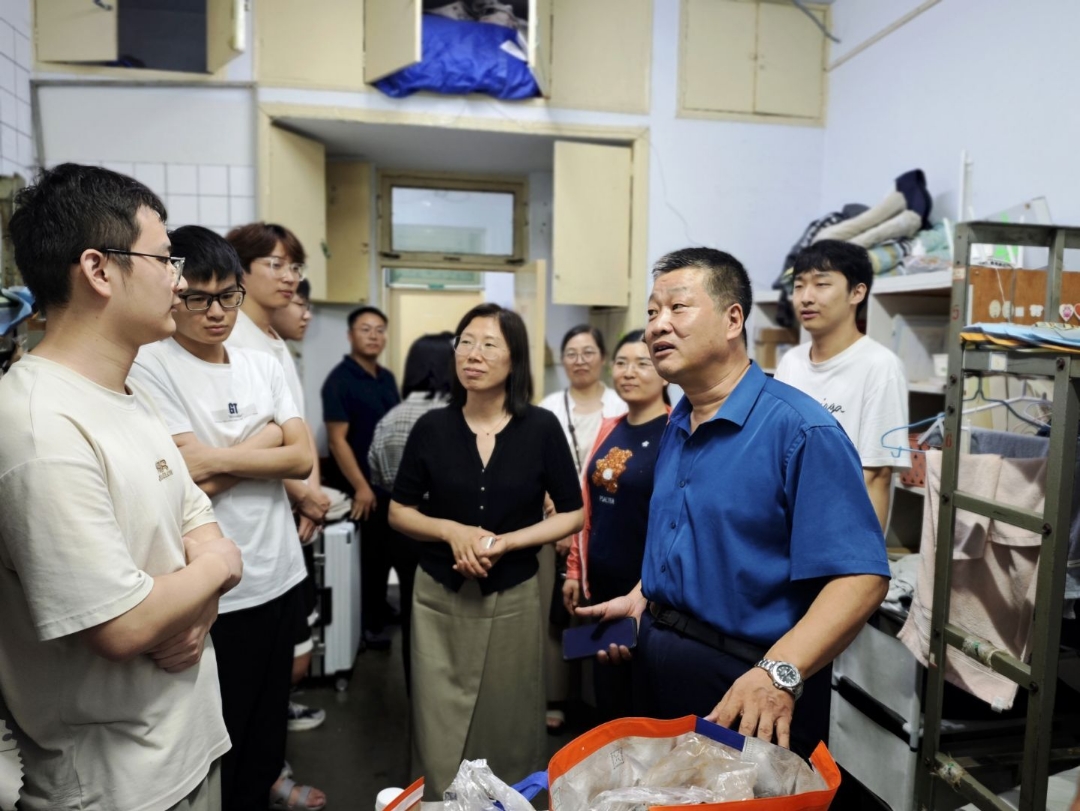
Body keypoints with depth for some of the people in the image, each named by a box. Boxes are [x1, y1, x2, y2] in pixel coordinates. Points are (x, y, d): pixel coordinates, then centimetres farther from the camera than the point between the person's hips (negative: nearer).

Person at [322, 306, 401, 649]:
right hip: (362, 486, -7)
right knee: (367, 553, 5)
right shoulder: (339, 380, -14)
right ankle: (368, 622, 20)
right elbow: (337, 439, -18)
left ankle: (379, 606, 35)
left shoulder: (387, 378, 7)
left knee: (386, 550, 17)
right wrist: (360, 487, -19)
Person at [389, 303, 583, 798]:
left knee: (507, 731, 15)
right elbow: (398, 512, 4)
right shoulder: (432, 428, -3)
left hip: (512, 599, 0)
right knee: (438, 736, 9)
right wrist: (453, 531, -14)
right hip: (439, 597, 1)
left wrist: (506, 542, -15)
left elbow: (572, 514, -1)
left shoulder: (541, 429, -6)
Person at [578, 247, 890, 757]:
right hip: (658, 673, 8)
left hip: (750, 697, -7)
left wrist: (780, 674, -34)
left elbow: (860, 576, -25)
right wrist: (642, 599, 6)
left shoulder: (798, 429, -19)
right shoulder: (676, 427, 7)